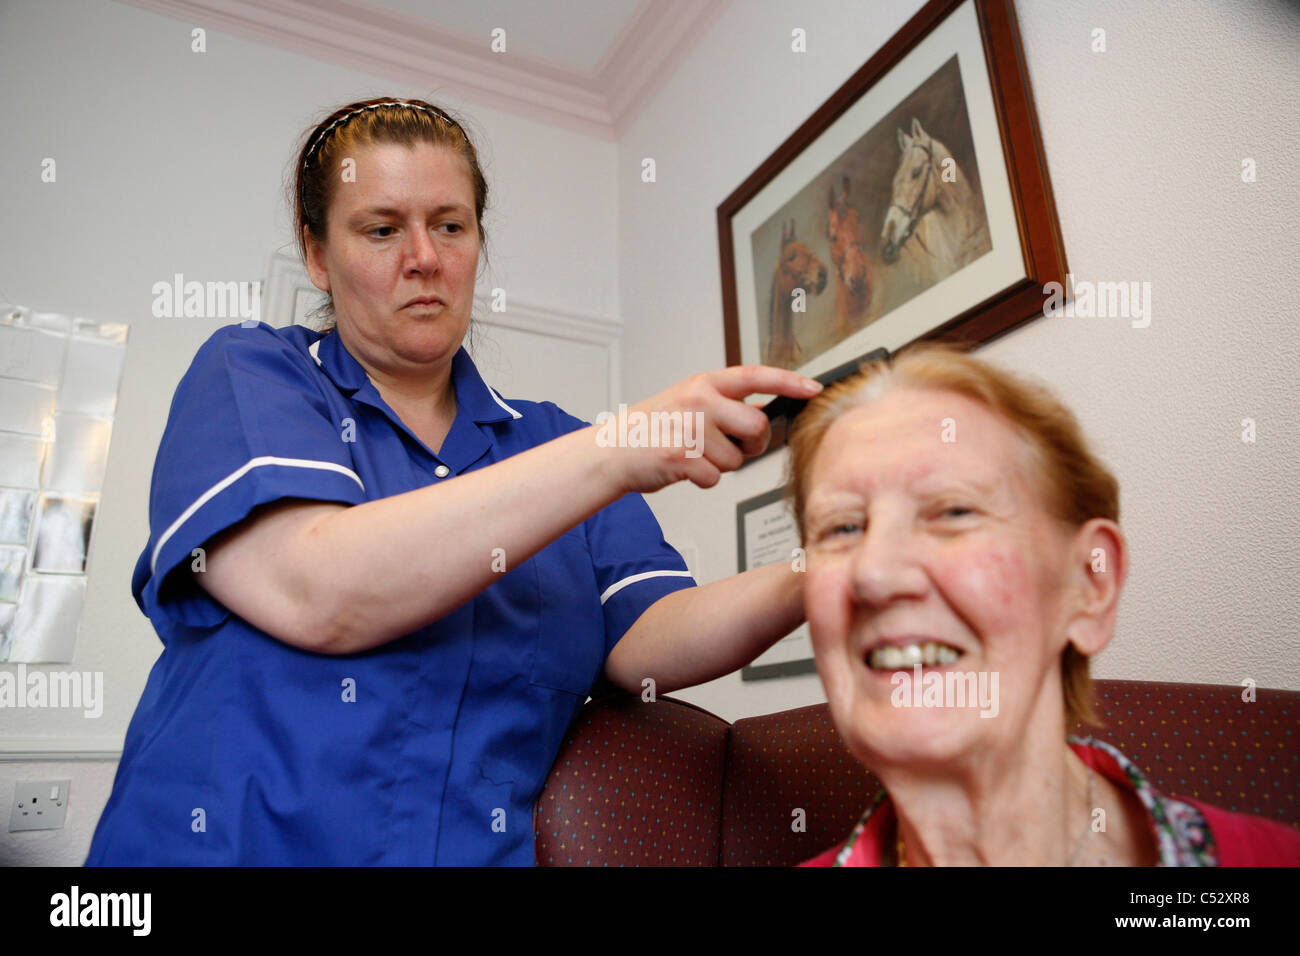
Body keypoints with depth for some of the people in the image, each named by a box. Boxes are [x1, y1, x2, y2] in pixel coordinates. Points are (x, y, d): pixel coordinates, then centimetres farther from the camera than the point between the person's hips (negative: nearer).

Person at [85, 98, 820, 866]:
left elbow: (649, 642, 0)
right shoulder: (247, 374, 3)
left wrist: (811, 582, -18)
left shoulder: (551, 441, 10)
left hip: (486, 845, 2)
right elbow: (313, 594, -15)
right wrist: (614, 453, -20)